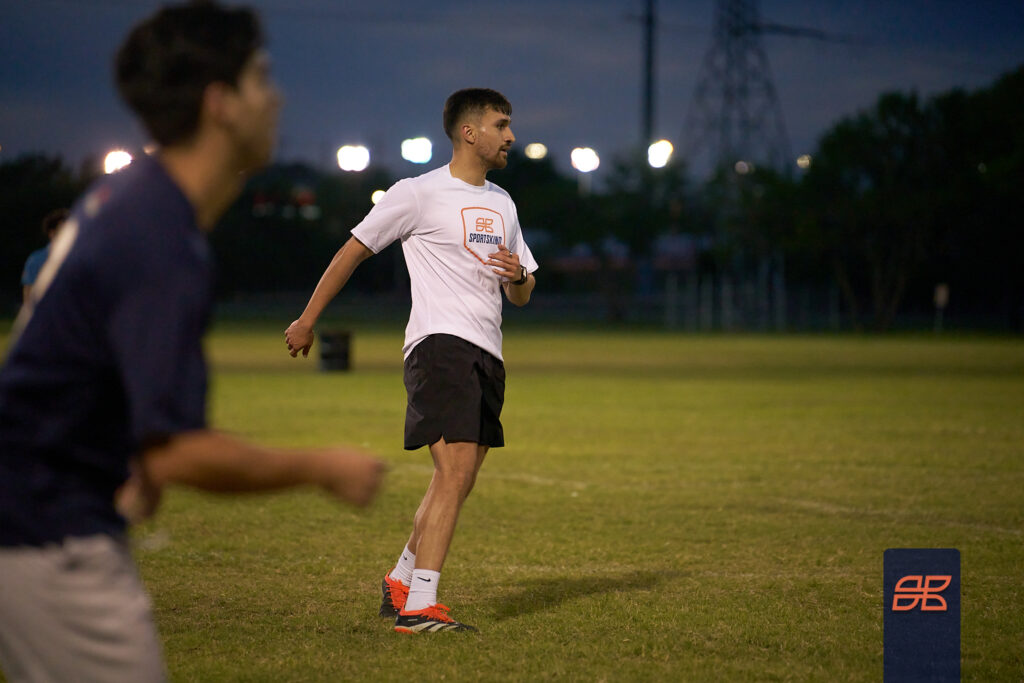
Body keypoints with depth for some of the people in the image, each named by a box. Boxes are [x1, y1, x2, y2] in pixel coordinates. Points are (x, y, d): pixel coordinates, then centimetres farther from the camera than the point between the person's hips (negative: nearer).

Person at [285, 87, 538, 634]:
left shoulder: (501, 203, 20)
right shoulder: (420, 194, -2)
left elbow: (521, 296, 24)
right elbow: (353, 250, 2)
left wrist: (517, 276, -1)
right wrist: (307, 320, 2)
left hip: (487, 353, 8)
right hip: (440, 343, -8)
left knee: (458, 482, 11)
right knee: (455, 473, -19)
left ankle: (400, 582, 28)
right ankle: (418, 607, -22)